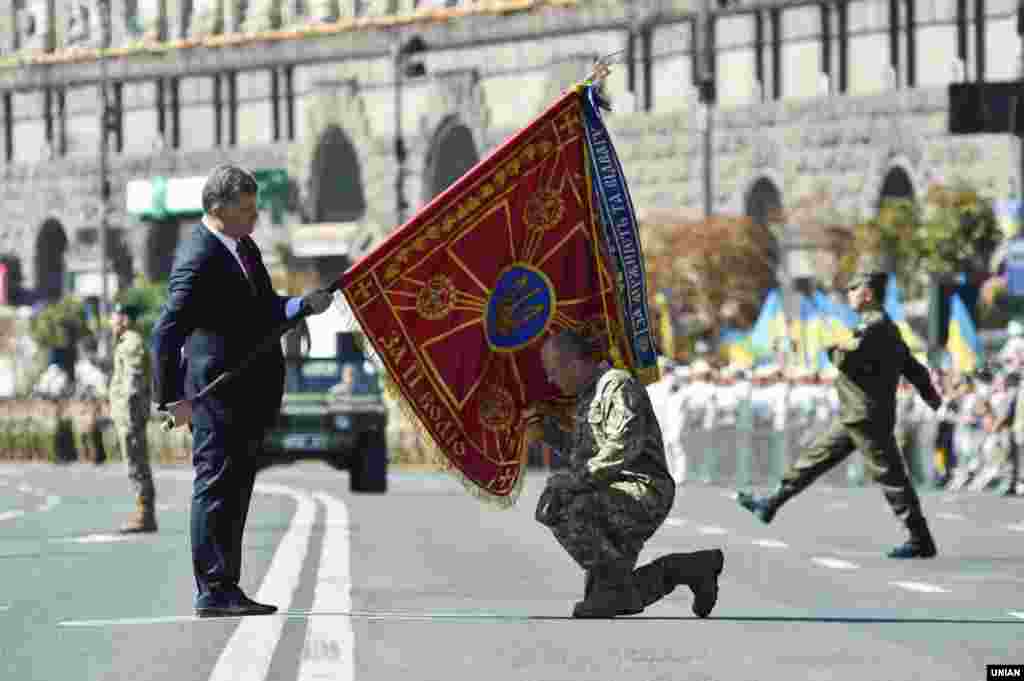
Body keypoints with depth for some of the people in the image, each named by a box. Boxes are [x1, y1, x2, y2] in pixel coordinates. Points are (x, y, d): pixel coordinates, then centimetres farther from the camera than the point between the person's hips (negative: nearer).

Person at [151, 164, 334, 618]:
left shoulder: (244, 248, 12)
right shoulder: (198, 259, -17)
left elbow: (262, 309, 22)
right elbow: (167, 332, -19)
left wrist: (303, 305, 4)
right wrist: (172, 398, -19)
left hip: (249, 394, 10)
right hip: (217, 391, -10)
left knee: (235, 490, 13)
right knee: (217, 486, -6)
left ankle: (225, 589, 19)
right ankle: (214, 592, -4)